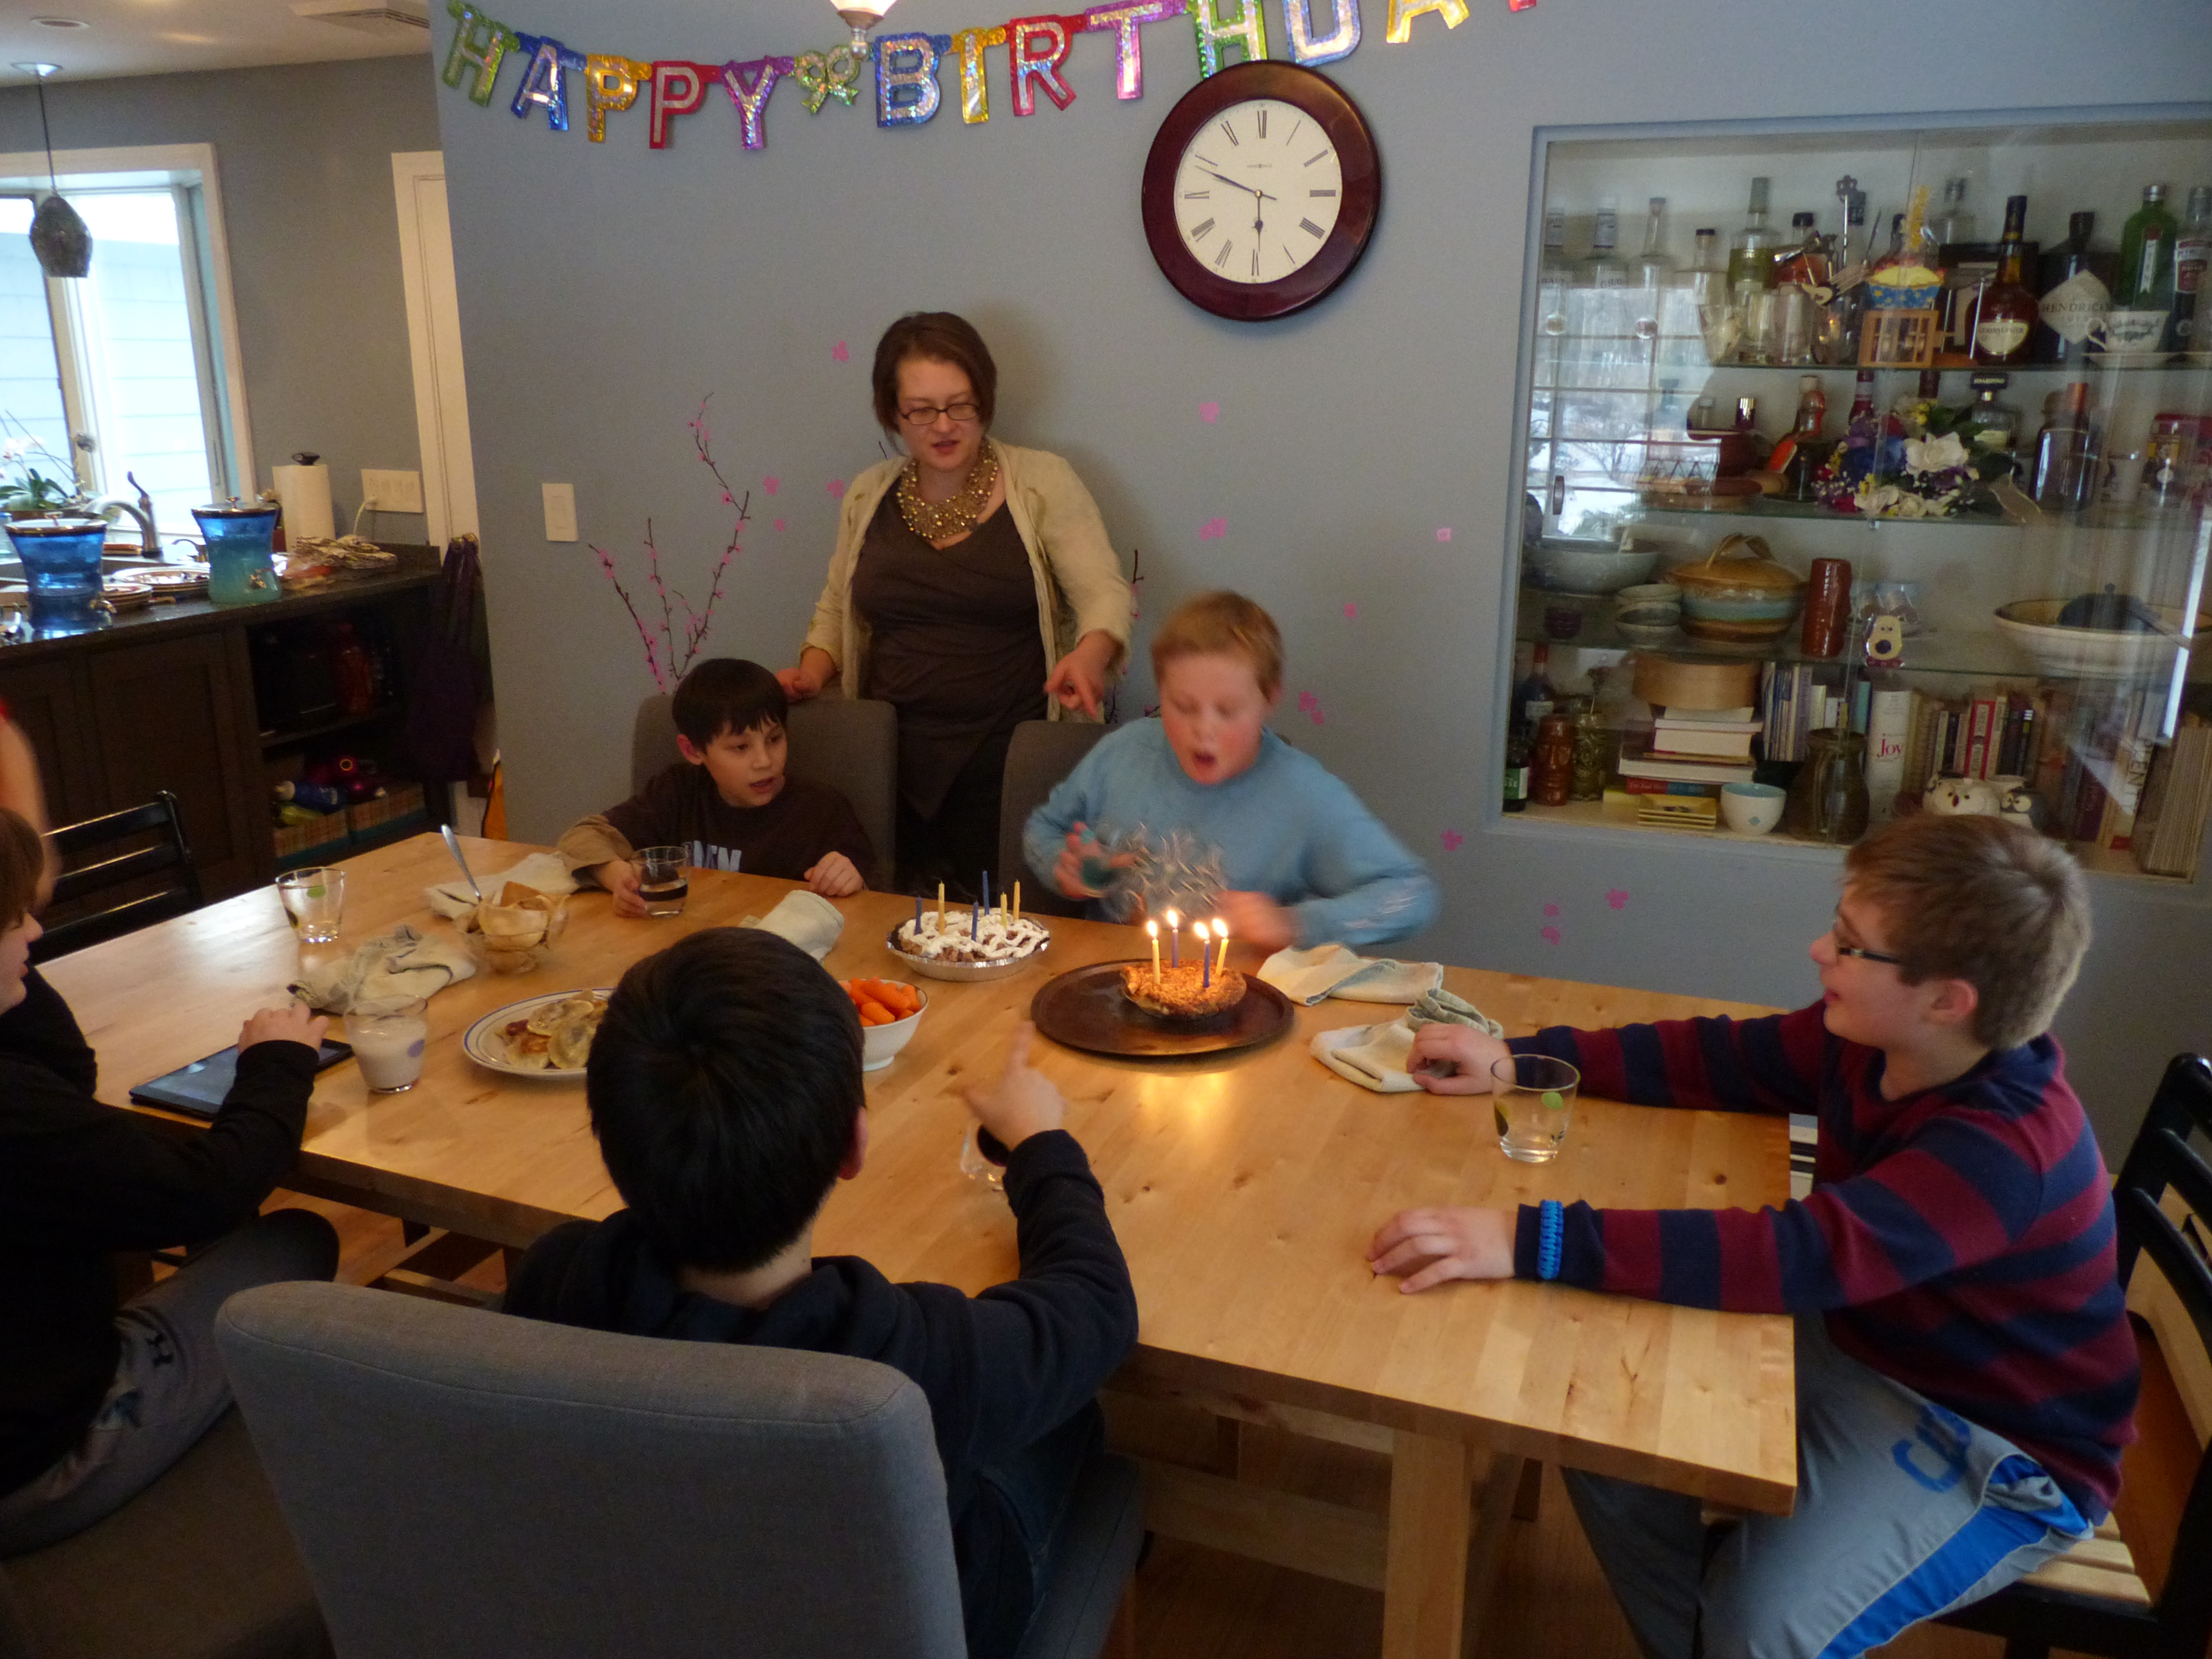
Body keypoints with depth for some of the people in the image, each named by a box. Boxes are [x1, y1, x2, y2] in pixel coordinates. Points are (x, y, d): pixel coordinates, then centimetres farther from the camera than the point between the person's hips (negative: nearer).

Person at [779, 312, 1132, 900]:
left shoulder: (1043, 482, 0)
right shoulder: (868, 495, 11)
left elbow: (1105, 593, -5)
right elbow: (836, 610, 22)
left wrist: (1089, 655, -25)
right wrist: (812, 672, 3)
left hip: (1010, 762, -3)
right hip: (895, 760, 3)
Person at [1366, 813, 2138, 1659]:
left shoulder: (2001, 1148, -34)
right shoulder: (1870, 1040, -12)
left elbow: (1796, 1255, -45)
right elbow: (1715, 1059, -3)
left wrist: (1532, 1241, -51)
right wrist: (1518, 1058, -11)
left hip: (2002, 1447, -7)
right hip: (1859, 1347, 7)